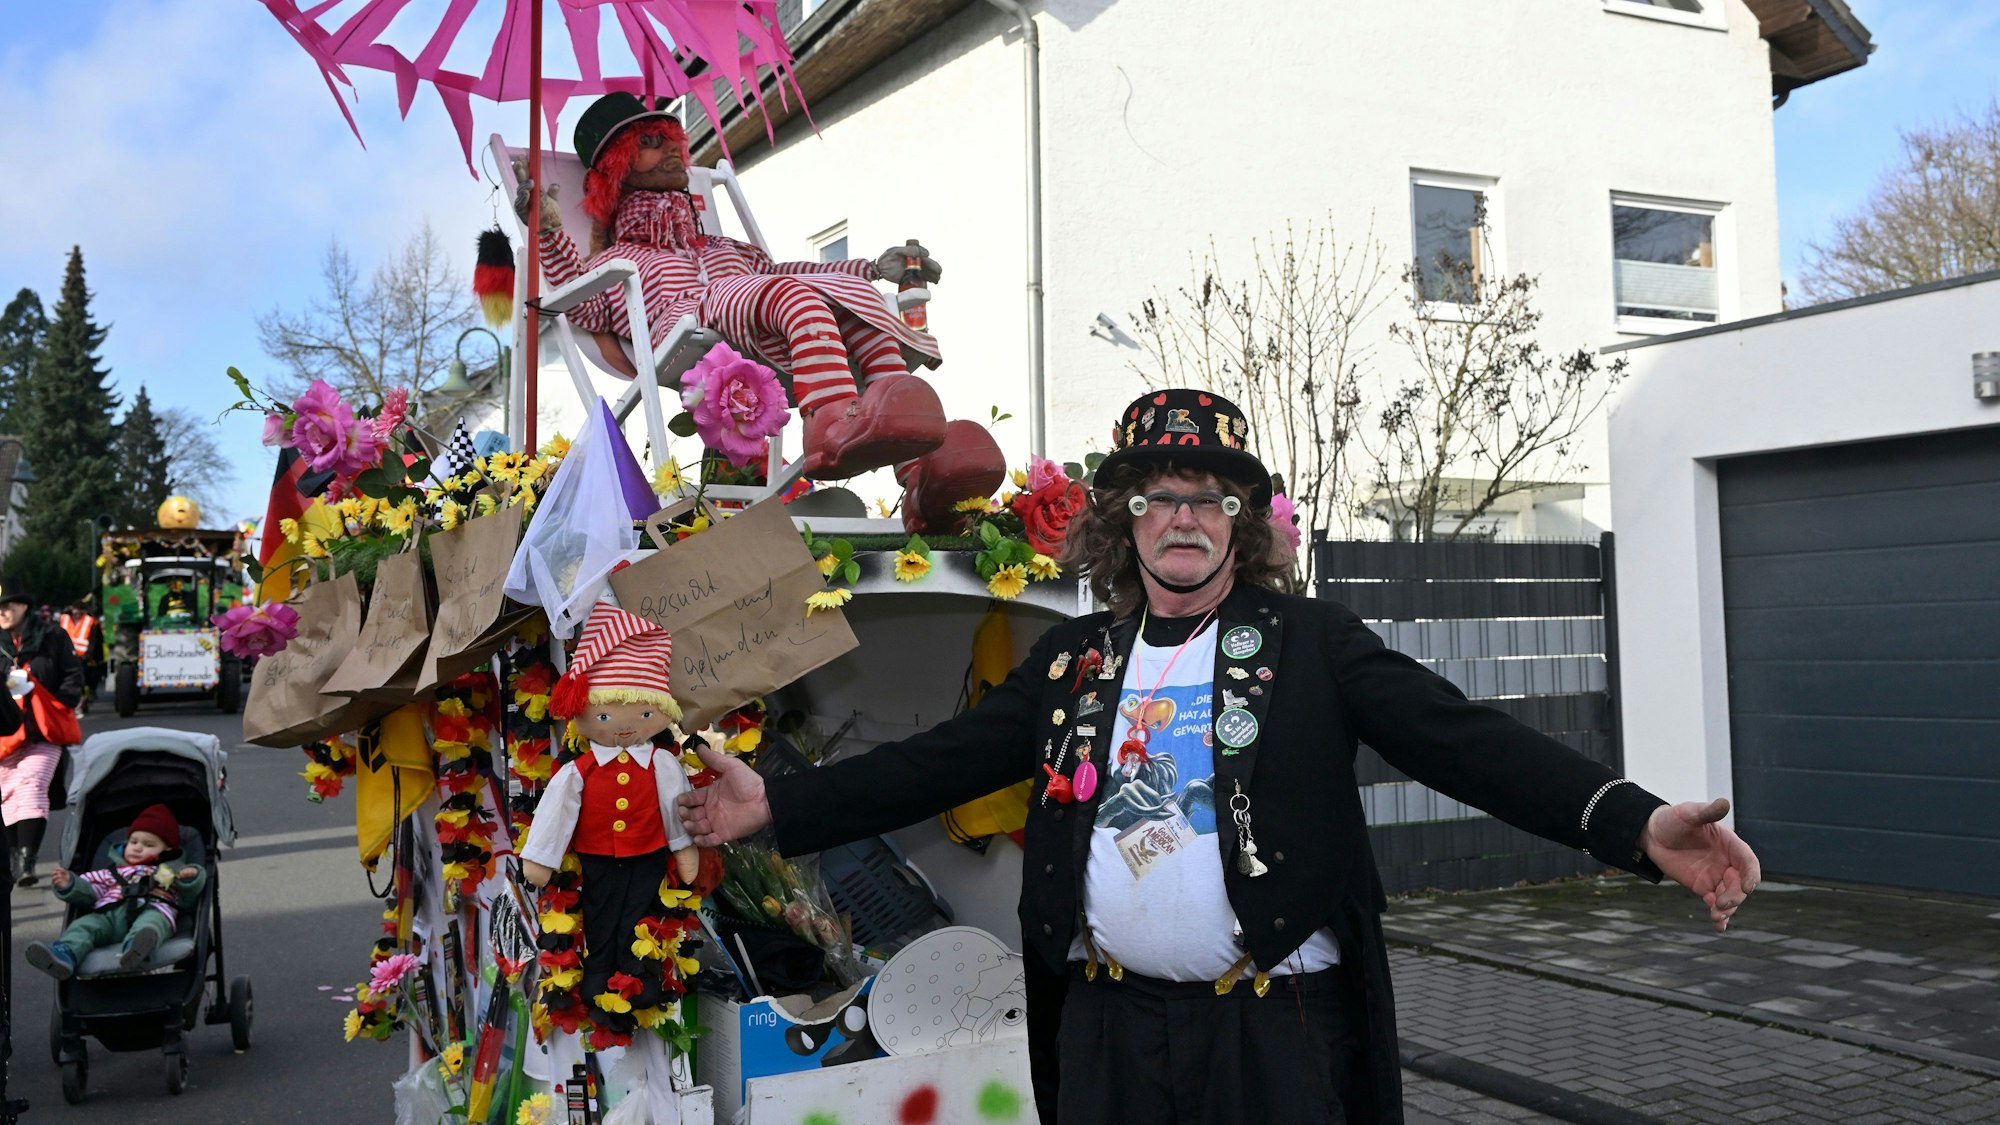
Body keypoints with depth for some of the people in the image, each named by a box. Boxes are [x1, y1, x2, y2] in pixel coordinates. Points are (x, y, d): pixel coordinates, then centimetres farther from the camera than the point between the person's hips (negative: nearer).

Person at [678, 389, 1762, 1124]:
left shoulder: (1309, 639, -3)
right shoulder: (1073, 658, 7)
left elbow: (1464, 738, -13)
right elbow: (941, 761, 7)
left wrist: (1631, 820, -27)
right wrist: (778, 804, 1)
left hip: (1274, 1024, -3)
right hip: (1107, 1023, 3)